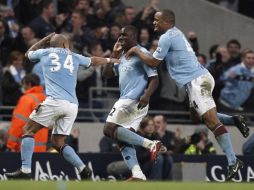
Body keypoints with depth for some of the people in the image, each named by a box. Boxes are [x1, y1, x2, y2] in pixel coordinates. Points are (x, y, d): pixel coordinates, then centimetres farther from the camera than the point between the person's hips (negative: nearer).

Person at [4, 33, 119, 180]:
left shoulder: (45, 52, 14)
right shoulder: (74, 57, 21)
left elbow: (29, 53, 37)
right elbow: (94, 61, 39)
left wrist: (45, 39, 45)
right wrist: (110, 60, 57)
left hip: (54, 101, -4)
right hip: (72, 105, 4)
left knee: (28, 130, 5)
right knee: (58, 142, 15)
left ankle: (25, 170, -9)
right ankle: (83, 169, 0)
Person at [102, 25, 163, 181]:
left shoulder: (142, 53, -5)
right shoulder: (123, 56, 22)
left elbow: (154, 79, -11)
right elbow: (106, 74, 21)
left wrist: (147, 95, -28)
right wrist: (115, 53, 15)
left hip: (134, 100, -9)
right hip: (126, 101, 9)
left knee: (109, 129, -18)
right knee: (123, 139, 2)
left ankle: (150, 144, -22)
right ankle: (138, 176, -7)